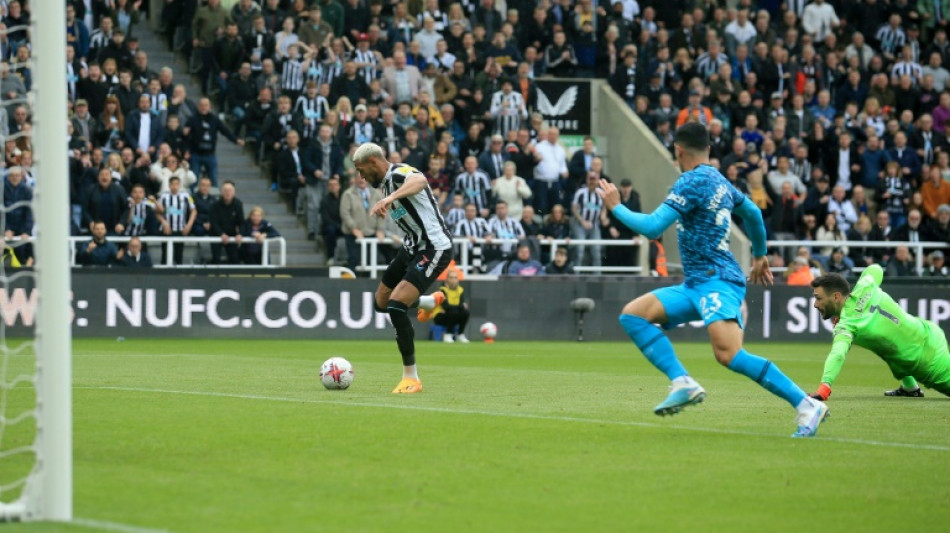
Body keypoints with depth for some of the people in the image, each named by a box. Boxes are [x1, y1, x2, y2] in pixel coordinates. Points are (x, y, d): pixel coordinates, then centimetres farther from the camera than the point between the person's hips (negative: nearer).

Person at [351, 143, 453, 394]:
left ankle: (411, 378, -13)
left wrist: (389, 199, -60)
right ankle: (431, 301, 50)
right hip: (413, 247, 10)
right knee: (382, 303, 20)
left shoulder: (400, 174, -19)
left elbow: (420, 180, -45)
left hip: (434, 248, -10)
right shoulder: (386, 183, 12)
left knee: (396, 305, -22)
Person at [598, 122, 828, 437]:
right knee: (632, 314, 2)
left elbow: (652, 228, -17)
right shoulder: (719, 181, 17)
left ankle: (806, 405, -22)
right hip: (696, 285, 10)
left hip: (717, 281, -10)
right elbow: (753, 213, 33)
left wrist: (615, 206, -1)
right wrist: (760, 255, 48)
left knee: (729, 355, -26)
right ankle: (682, 383, -10)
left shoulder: (693, 181, -11)